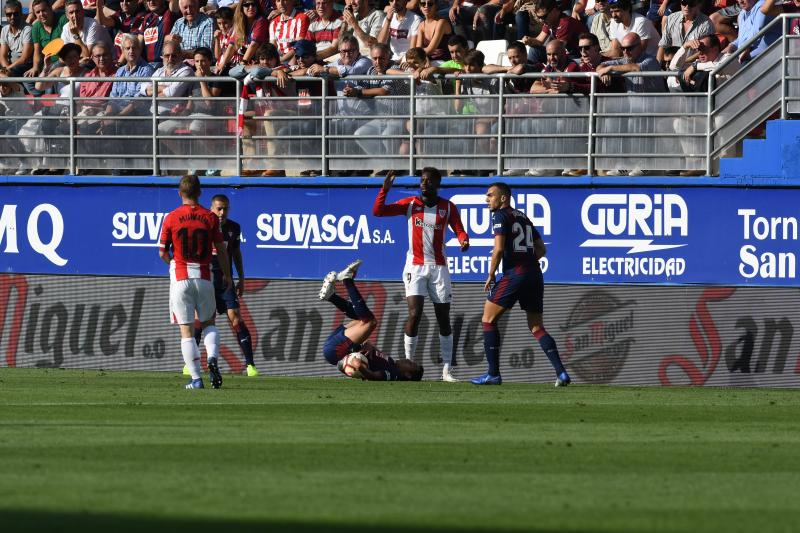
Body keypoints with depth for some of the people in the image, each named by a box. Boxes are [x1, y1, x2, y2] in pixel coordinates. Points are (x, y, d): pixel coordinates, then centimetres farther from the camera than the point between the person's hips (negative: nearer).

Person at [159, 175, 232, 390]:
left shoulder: (171, 218, -3)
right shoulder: (210, 218, -1)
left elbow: (163, 253, 1)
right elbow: (222, 250, 2)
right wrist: (226, 276, 17)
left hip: (180, 278, -1)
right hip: (204, 277, 1)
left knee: (186, 331, 1)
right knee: (208, 323, 18)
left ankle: (195, 378, -5)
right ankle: (212, 358, -9)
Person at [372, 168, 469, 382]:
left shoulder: (448, 207, 3)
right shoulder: (410, 204, 3)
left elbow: (459, 230, 1)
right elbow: (378, 211, -2)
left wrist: (464, 241, -22)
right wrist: (384, 190, -15)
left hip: (439, 267, 1)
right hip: (415, 266, -1)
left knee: (443, 318, 2)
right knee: (414, 314, -15)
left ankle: (447, 370, 7)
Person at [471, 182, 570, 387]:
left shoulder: (501, 216, -3)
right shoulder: (524, 218, 21)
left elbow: (499, 249, -14)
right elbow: (541, 249, 22)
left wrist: (491, 275, -5)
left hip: (514, 276, -7)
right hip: (535, 275, 7)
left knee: (488, 319, 4)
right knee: (537, 327, 10)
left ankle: (493, 374, -1)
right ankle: (561, 372, -6)